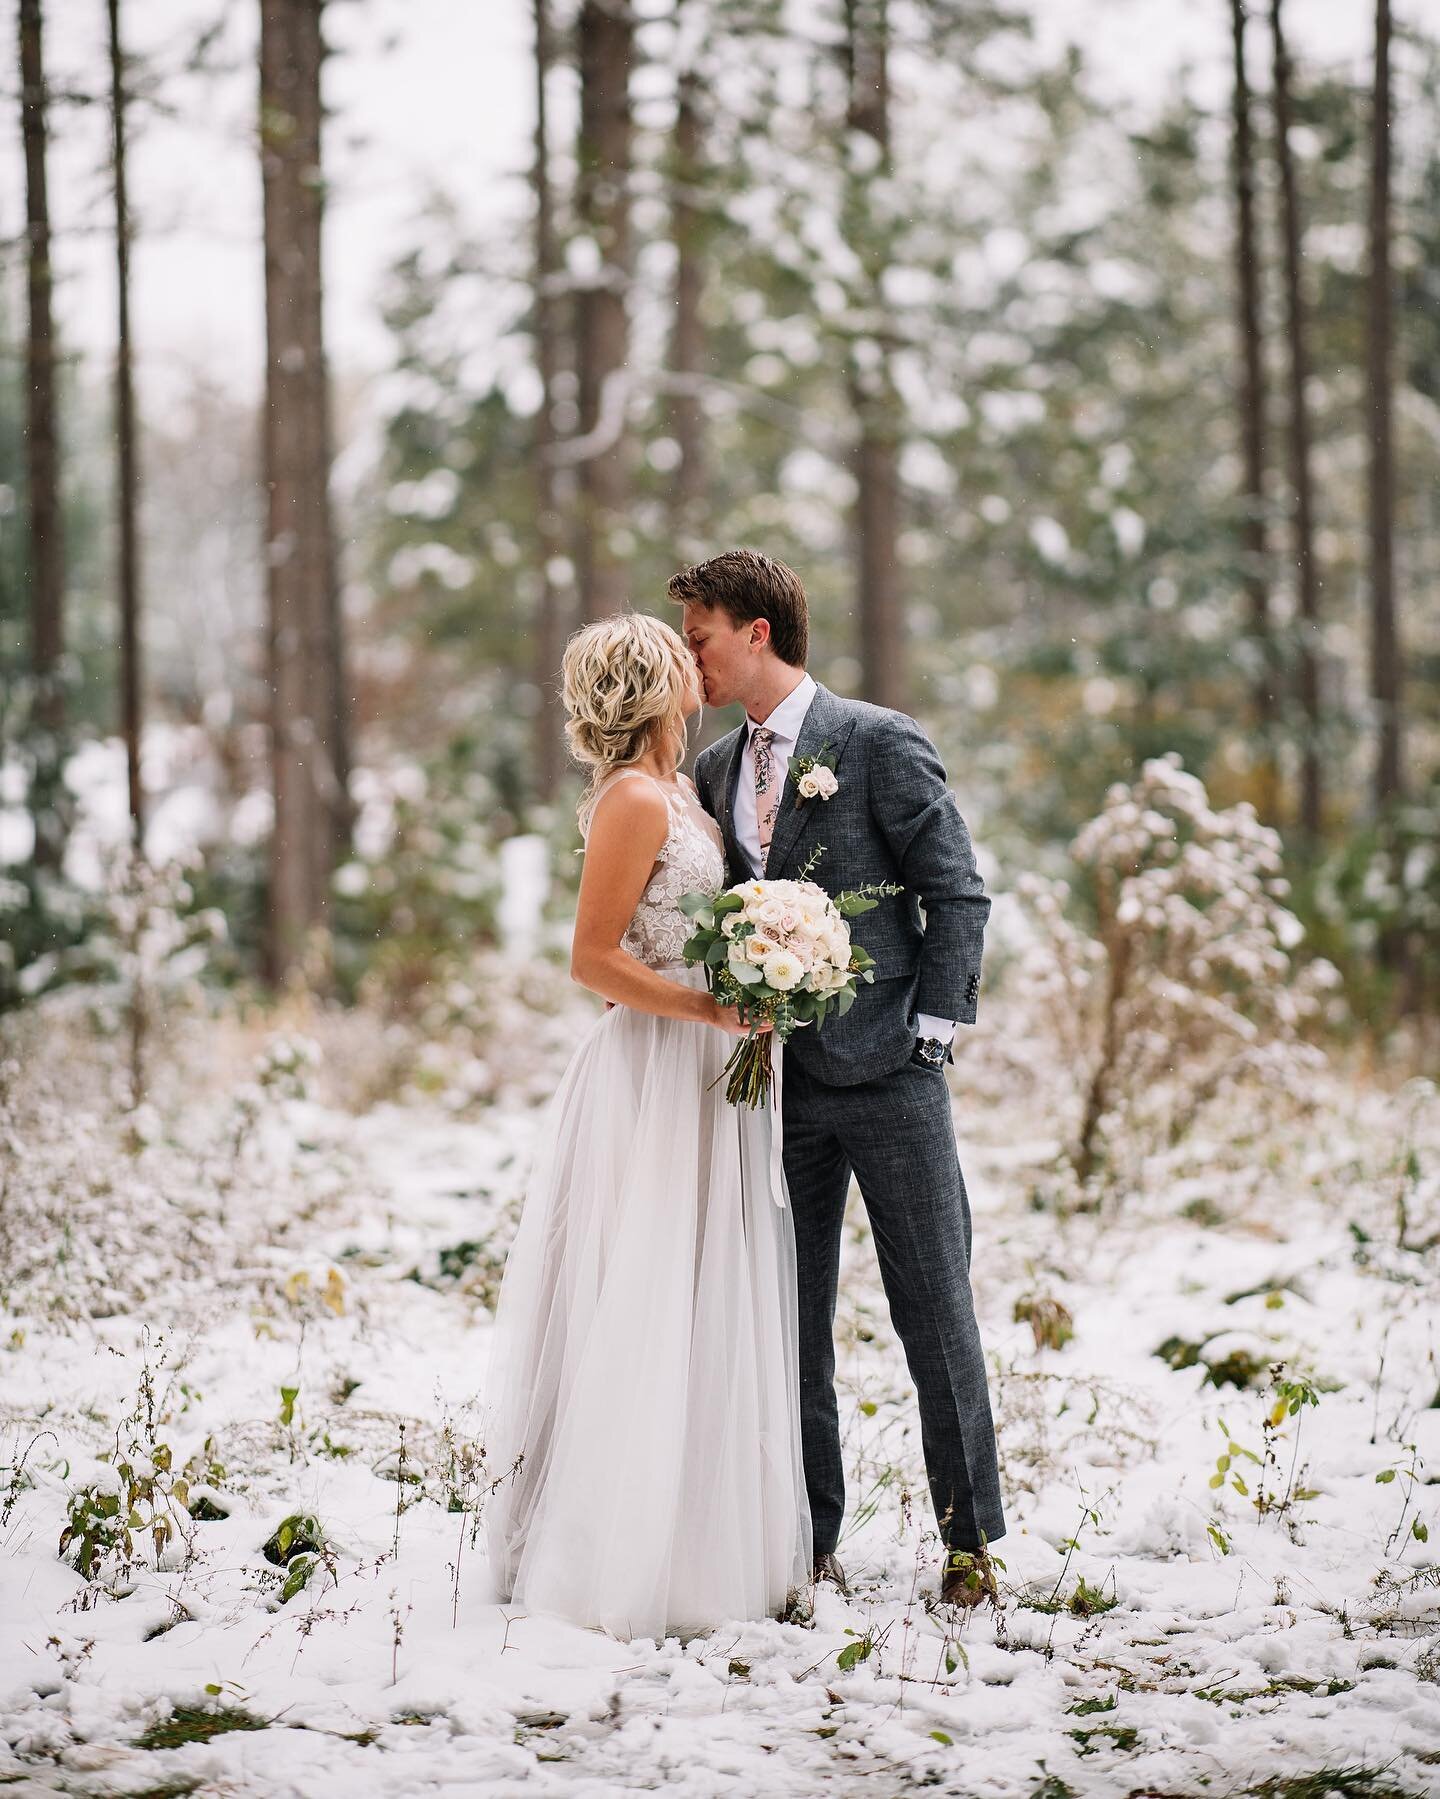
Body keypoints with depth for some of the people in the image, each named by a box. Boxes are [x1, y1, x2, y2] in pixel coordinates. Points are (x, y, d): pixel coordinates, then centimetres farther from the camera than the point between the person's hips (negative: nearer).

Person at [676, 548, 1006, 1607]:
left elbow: (958, 894, -5)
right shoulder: (717, 772, 14)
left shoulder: (881, 744, -4)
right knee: (791, 1324, 6)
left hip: (886, 1078, -6)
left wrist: (932, 1031, -10)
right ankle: (809, 1548, 13)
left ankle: (972, 1539, 9)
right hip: (777, 1081, 6)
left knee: (936, 1310, 0)